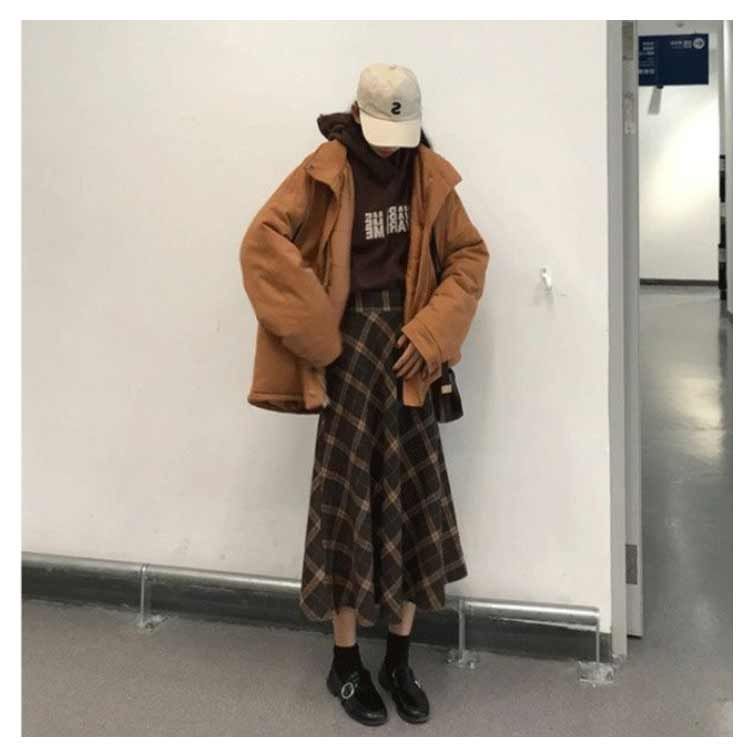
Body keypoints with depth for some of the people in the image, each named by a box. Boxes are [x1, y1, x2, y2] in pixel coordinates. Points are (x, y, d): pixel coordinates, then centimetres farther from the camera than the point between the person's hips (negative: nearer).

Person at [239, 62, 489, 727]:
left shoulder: (429, 176, 5)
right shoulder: (324, 173, -6)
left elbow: (470, 255, 9)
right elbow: (262, 242, -13)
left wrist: (431, 331, -3)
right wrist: (316, 334, -15)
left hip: (407, 344, 4)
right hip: (351, 340, -4)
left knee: (416, 502, 4)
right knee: (347, 501, -1)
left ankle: (400, 660, 22)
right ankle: (346, 663, 19)